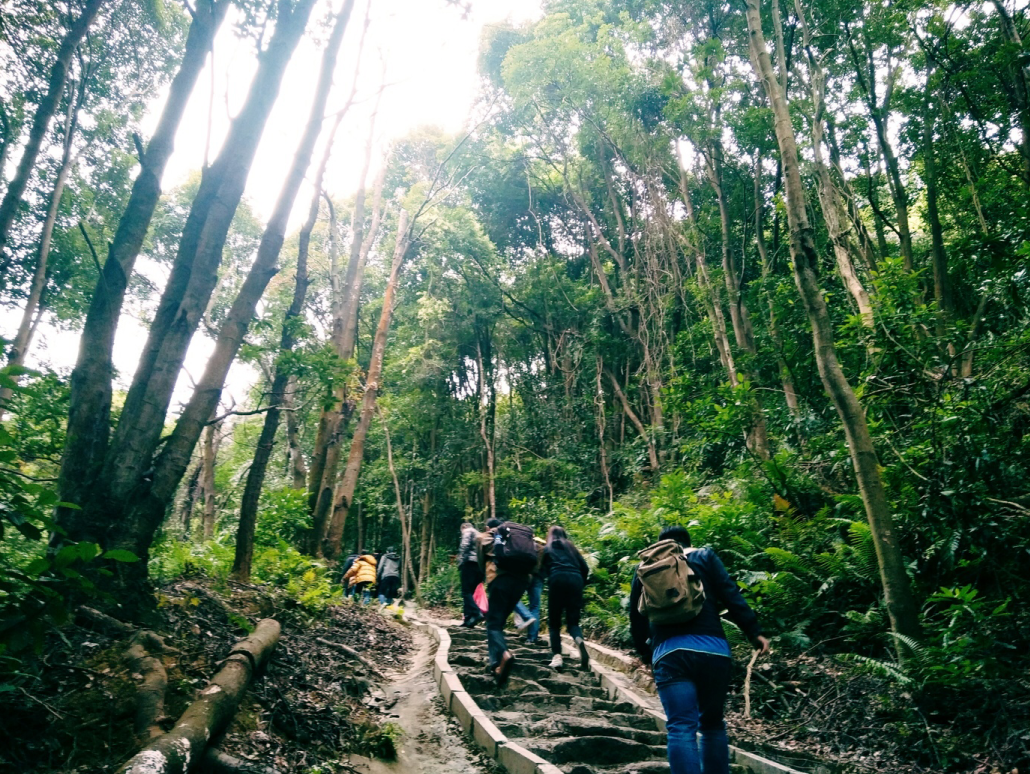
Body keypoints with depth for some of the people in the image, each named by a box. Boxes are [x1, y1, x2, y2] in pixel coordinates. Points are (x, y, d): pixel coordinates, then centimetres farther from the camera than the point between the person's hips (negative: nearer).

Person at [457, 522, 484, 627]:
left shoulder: (468, 531, 8)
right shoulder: (479, 535, 30)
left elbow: (464, 546, -11)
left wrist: (461, 561, -11)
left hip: (469, 563, -7)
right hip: (480, 565, 7)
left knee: (466, 592, -9)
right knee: (470, 592, 11)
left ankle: (476, 613, -26)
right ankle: (469, 618, 6)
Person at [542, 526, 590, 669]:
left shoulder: (547, 548, 23)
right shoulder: (571, 547, 27)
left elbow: (545, 569, 12)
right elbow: (585, 568, 18)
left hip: (558, 579, -2)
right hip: (575, 580, 2)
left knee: (554, 622, 7)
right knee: (573, 621, 6)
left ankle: (557, 656, -9)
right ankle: (580, 640, -27)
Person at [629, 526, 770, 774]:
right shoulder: (704, 556, 14)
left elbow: (636, 618, 19)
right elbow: (730, 594, 2)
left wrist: (646, 653, 30)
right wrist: (754, 632, 2)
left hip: (669, 653, 0)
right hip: (712, 649, 0)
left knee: (681, 728, -2)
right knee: (713, 724, 17)